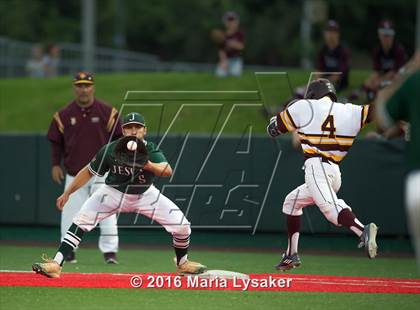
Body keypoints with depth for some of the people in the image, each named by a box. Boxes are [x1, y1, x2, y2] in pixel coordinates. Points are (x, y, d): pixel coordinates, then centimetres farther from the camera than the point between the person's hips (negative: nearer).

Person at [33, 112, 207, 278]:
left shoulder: (151, 150, -23)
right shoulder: (110, 150, -22)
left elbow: (168, 171, -41)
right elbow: (89, 172, -8)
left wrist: (148, 165, -60)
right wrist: (67, 194, -6)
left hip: (145, 194, 1)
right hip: (114, 193, -1)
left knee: (182, 225, -9)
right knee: (81, 222, -20)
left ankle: (182, 264, 20)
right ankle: (56, 265, -20)